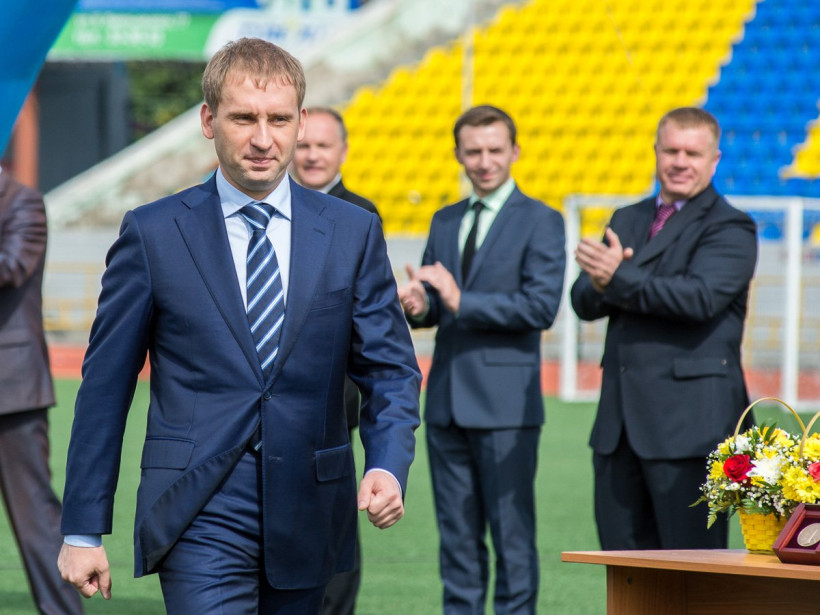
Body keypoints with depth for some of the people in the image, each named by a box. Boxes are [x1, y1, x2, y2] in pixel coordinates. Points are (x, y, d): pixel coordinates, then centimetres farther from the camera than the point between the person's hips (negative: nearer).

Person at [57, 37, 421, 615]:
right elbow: (105, 386, 3)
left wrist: (388, 466, -13)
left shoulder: (353, 232, 7)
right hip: (199, 518, -3)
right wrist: (83, 530, 1)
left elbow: (390, 370, 7)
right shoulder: (153, 234, 1)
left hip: (308, 517, 3)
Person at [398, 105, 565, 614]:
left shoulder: (540, 222, -3)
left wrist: (461, 301, -20)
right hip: (448, 400, 6)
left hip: (506, 402, -6)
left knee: (512, 530, -4)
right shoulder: (445, 222, 16)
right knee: (456, 533, 9)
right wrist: (420, 307, -6)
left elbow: (542, 306, -14)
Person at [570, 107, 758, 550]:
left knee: (692, 556, -6)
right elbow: (584, 302, 12)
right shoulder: (628, 221, 19)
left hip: (690, 422, -7)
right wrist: (600, 283, -12)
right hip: (621, 422, 7)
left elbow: (699, 296, -20)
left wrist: (619, 278, -21)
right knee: (621, 551, 8)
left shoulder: (729, 229, -3)